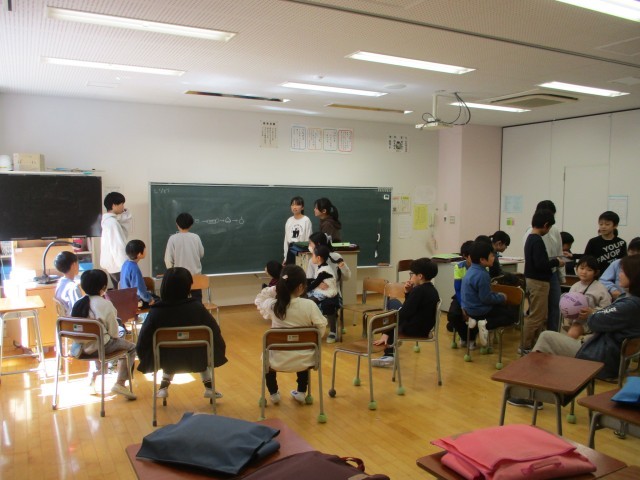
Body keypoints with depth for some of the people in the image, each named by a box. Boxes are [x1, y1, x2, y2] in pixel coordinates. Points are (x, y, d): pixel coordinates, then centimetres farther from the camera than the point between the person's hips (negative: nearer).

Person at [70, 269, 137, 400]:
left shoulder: (78, 303, 3)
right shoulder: (105, 304, -15)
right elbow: (113, 332, -12)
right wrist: (113, 336, 11)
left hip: (81, 346, 7)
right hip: (101, 345, -7)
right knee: (131, 347, 10)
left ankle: (92, 377, 32)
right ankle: (120, 383, -1)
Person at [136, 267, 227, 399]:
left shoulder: (156, 311, -18)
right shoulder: (197, 307, -19)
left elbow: (142, 343, -13)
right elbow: (214, 333, -12)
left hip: (167, 360, 1)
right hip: (196, 359, -1)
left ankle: (164, 387, 31)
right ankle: (209, 388, 30)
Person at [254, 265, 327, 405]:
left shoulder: (272, 305, -13)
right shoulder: (309, 305, -18)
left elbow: (259, 301, 9)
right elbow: (322, 326, -9)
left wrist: (274, 289, -1)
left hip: (278, 361, 0)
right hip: (304, 360, 0)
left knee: (267, 357, 36)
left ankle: (274, 393, 41)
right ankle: (301, 393, 40)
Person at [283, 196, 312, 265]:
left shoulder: (306, 220, -6)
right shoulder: (289, 221, 8)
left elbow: (308, 239, -7)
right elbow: (286, 239, 12)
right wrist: (285, 257, 11)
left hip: (302, 251, -5)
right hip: (291, 251, 5)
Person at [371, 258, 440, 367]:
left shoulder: (418, 290, -22)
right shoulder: (433, 291, 5)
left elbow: (403, 314, -23)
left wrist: (386, 333, -21)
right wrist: (408, 293, -1)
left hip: (412, 329, -9)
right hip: (425, 329, 9)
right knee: (393, 302, 24)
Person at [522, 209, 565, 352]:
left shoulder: (530, 238, 10)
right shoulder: (537, 241, -19)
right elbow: (540, 264, -25)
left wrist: (552, 260, 12)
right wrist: (556, 262, -11)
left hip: (533, 280, 10)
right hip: (538, 282, -10)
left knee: (541, 315, 18)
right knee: (536, 316, -3)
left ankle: (533, 344, 25)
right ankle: (526, 347, 2)